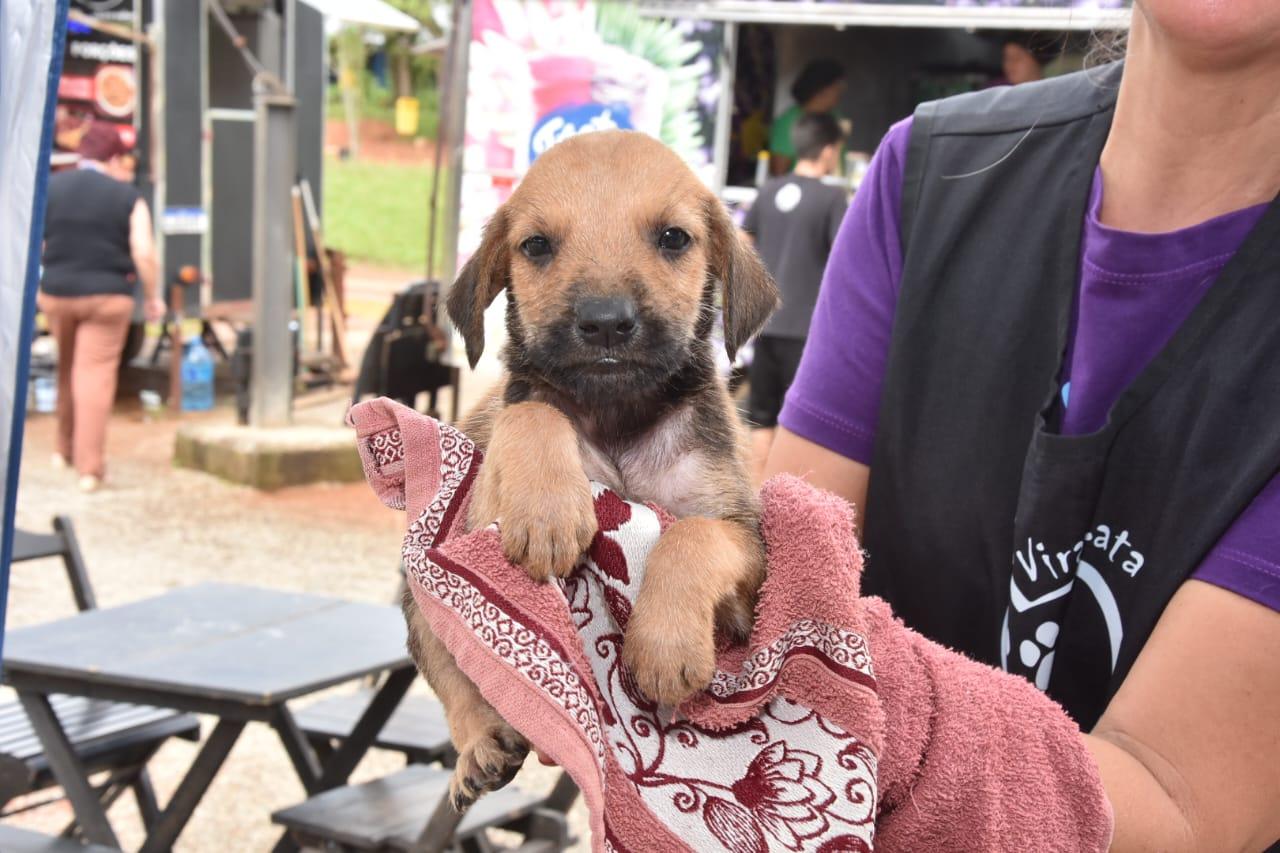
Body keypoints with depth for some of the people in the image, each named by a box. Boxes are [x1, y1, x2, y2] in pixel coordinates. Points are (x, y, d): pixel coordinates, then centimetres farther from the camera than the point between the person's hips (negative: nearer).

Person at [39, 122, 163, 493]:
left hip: (57, 294, 3)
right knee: (95, 375, -3)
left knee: (68, 369, 22)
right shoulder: (129, 198, -4)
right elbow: (144, 254, -12)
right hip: (107, 296, -3)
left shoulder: (49, 188, 2)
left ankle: (66, 448, 33)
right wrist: (152, 296, 1)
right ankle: (89, 467, -6)